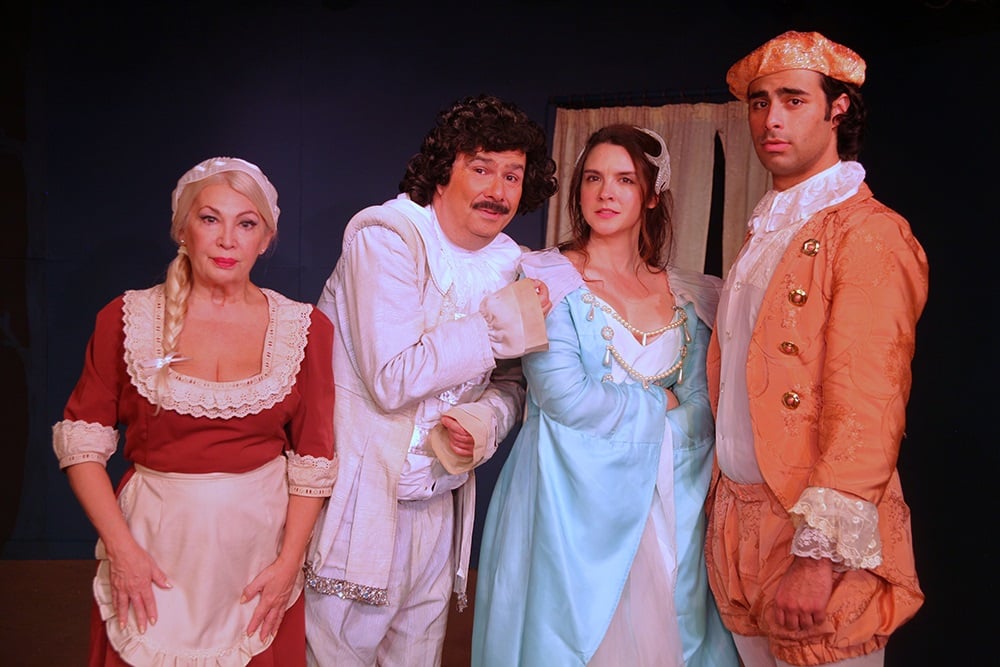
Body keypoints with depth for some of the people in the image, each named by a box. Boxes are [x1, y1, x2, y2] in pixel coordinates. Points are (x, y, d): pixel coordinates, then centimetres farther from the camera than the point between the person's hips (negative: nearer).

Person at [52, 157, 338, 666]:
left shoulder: (305, 328, -2)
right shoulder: (126, 318, -3)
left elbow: (313, 456, -1)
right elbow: (82, 439, -2)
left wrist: (290, 561, -7)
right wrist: (120, 546, -10)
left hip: (260, 543, 1)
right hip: (154, 545, 0)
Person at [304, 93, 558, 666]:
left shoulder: (510, 263, 5)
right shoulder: (386, 236, -14)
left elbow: (513, 380, 10)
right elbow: (392, 379, -22)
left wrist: (484, 420, -12)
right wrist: (499, 324, -17)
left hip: (439, 503, 6)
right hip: (361, 501, -6)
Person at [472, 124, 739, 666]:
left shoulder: (689, 295, 8)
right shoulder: (547, 280, -4)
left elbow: (703, 408, 6)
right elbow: (565, 398, -13)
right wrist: (661, 404, -2)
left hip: (669, 510, 4)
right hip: (573, 502, -3)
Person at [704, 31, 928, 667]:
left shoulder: (871, 234, -13)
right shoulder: (764, 233, 13)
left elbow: (867, 411, -20)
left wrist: (820, 553, -22)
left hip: (815, 537, -7)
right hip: (737, 522, 7)